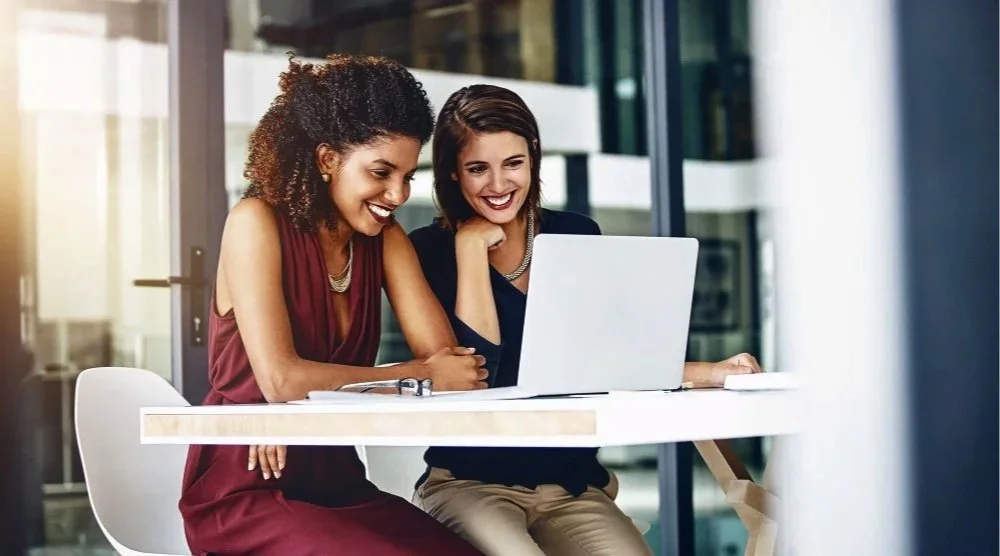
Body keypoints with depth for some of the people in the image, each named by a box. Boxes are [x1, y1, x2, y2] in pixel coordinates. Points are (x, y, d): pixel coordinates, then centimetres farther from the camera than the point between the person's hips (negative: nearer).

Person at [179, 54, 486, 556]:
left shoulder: (385, 238, 8)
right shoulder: (257, 222, -9)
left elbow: (444, 354, -6)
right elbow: (280, 379, -19)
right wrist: (421, 377, -12)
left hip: (336, 485, 5)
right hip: (245, 493, -5)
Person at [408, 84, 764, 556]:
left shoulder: (577, 235, 9)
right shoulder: (429, 250, -1)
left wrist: (709, 373, -3)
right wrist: (471, 245, -11)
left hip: (571, 483, 3)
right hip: (470, 483, -3)